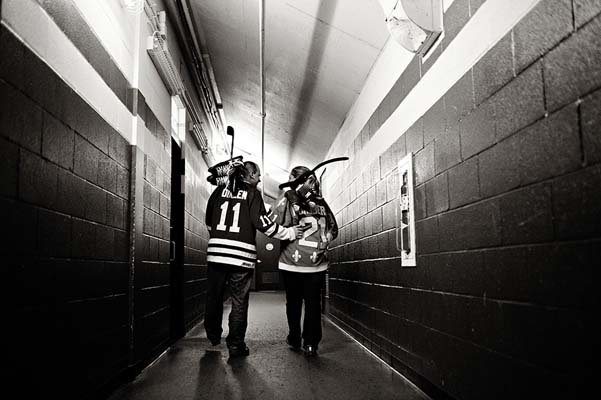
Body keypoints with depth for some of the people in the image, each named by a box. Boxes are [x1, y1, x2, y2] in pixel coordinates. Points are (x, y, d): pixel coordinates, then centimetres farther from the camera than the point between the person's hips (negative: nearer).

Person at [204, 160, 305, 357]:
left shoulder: (220, 190, 10)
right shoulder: (252, 193, -1)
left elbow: (208, 221, 15)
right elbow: (261, 222, -10)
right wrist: (289, 232, -1)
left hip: (215, 252, 4)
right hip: (241, 256, -4)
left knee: (214, 297, 17)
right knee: (239, 302, 6)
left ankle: (213, 337, 34)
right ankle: (235, 345, 10)